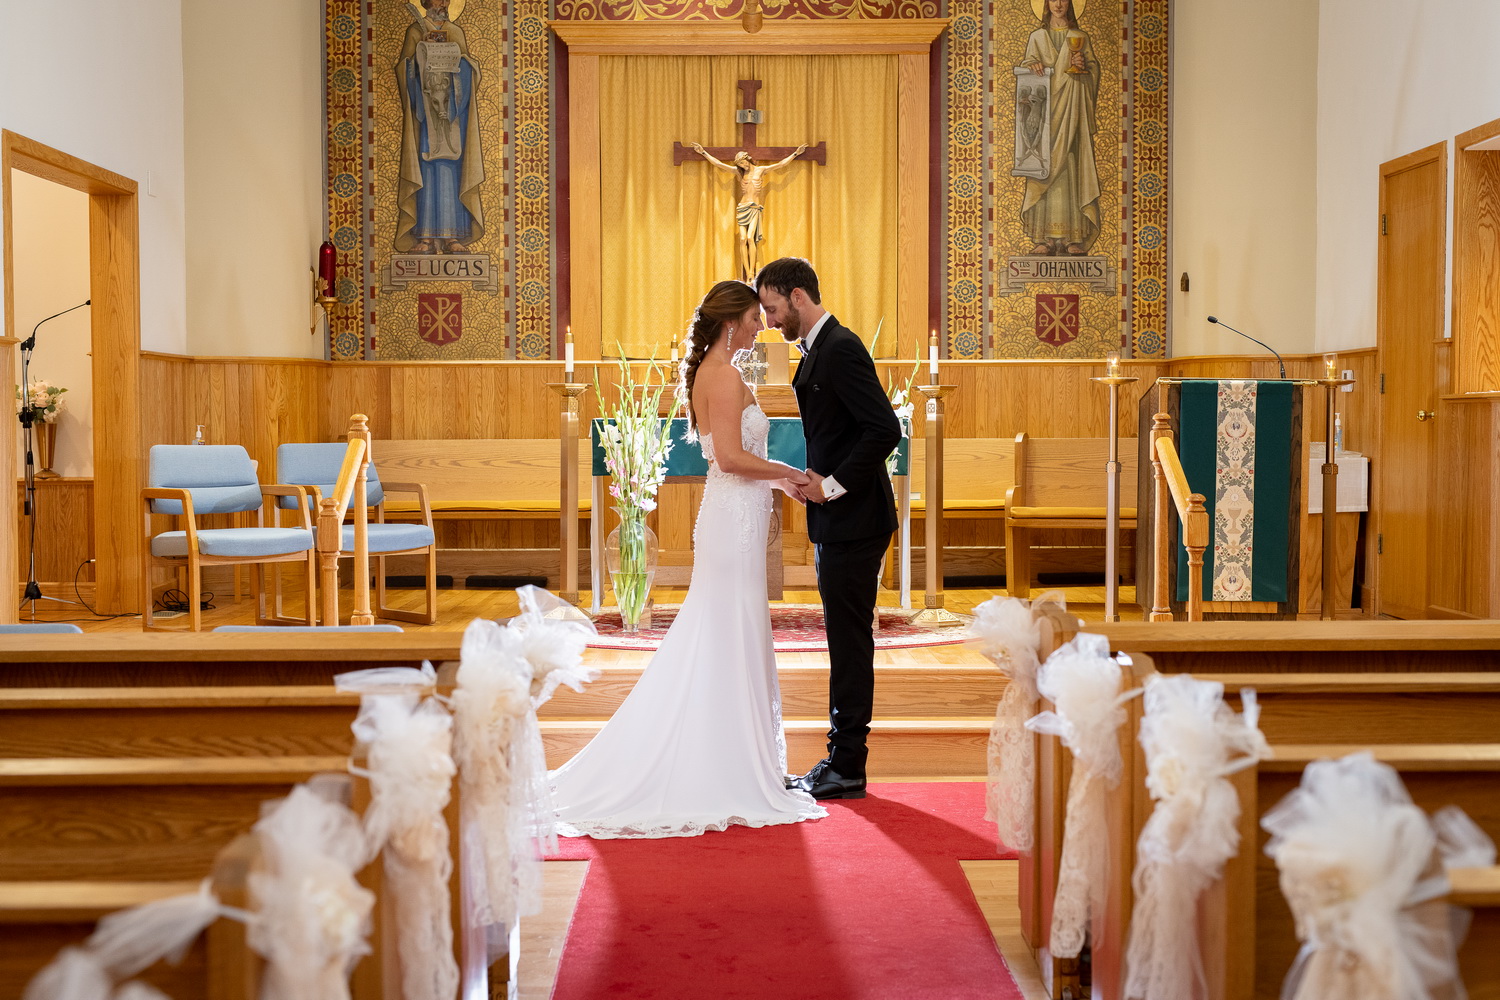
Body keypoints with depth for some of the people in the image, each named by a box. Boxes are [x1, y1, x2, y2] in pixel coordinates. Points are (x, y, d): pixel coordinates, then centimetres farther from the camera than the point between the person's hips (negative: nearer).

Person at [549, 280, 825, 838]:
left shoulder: (712, 373, 16)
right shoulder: (725, 376, -14)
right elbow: (731, 456, -22)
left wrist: (779, 480, 16)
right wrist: (789, 472, -10)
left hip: (729, 518, 10)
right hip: (736, 520, -10)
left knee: (710, 645, 13)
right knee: (732, 645, -4)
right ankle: (727, 775, 4)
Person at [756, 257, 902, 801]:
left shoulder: (840, 348, -15)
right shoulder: (819, 350, 16)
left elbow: (885, 429, -23)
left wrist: (833, 486, -17)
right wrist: (813, 478, 6)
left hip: (853, 521, -10)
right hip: (838, 519, 10)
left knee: (850, 642, -3)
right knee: (845, 641, 14)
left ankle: (847, 770, 5)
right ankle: (841, 759, 22)